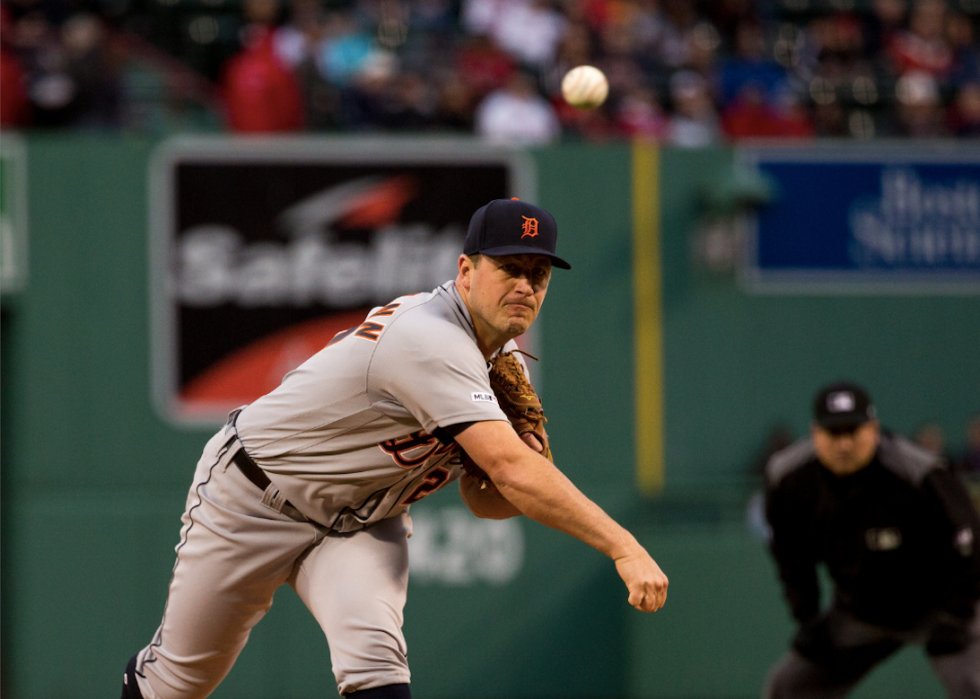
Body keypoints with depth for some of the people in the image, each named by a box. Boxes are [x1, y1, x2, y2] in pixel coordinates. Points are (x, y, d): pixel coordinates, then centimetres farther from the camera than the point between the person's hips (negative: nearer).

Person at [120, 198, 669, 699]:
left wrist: (521, 491, -22)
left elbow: (485, 498, 2)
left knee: (374, 652, -24)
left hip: (361, 523, 6)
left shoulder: (499, 350, -5)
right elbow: (511, 469, -44)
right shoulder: (432, 343, -35)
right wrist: (624, 548, -48)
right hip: (252, 499, -6)